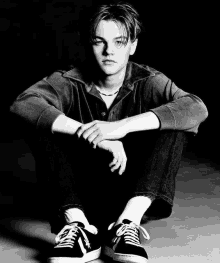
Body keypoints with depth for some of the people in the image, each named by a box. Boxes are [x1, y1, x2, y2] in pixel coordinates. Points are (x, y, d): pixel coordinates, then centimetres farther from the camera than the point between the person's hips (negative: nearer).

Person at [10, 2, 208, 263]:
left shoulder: (147, 82, -10)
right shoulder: (70, 82, -10)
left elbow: (197, 108, -30)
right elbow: (22, 103, -29)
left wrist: (122, 126, -40)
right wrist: (86, 132, -40)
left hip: (134, 192, 0)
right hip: (79, 196, 0)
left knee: (174, 123, -22)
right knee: (43, 125, -20)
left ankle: (127, 224, -29)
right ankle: (77, 226, -29)